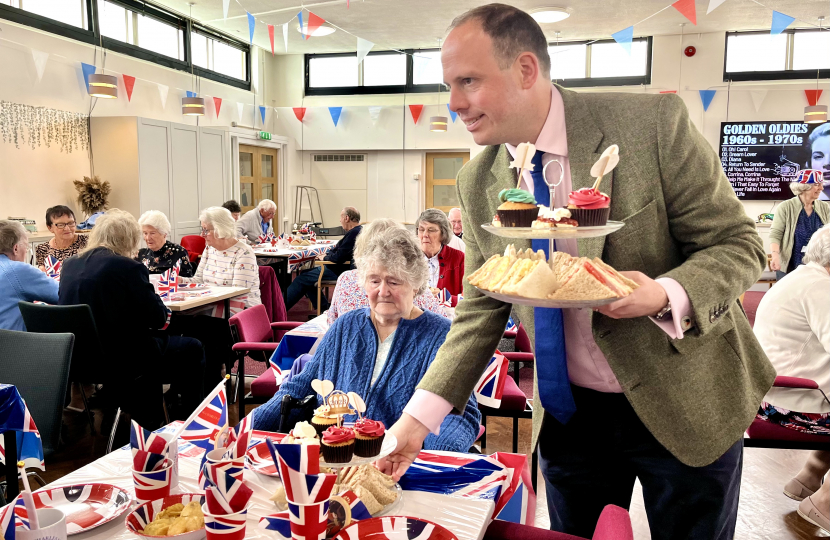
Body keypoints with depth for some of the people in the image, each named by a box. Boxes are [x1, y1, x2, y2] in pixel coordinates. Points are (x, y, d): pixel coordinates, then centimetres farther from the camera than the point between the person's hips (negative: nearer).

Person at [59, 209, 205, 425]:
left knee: (152, 343, 33)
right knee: (192, 349, 11)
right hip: (119, 359, -8)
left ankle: (149, 422, 41)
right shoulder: (129, 267, -19)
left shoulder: (69, 265, 3)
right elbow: (158, 318, -14)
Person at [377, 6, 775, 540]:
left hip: (685, 404, -2)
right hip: (568, 412, 3)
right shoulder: (477, 182, -5)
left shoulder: (653, 123, -18)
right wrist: (419, 417, -8)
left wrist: (667, 295, -31)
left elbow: (739, 243, -10)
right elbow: (481, 309, -1)